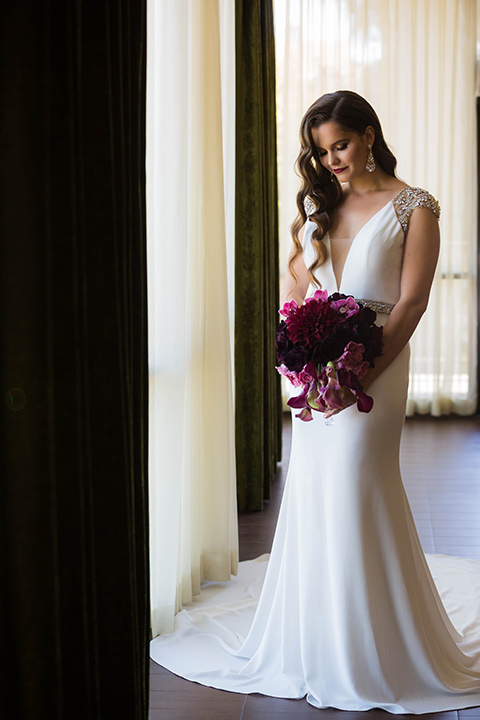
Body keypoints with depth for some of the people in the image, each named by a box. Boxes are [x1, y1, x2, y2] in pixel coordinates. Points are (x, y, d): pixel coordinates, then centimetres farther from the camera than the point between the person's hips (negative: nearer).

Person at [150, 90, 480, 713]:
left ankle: (375, 649, 12)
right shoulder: (318, 203, 13)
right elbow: (295, 284, 17)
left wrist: (363, 375, -19)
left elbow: (411, 301, -10)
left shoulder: (412, 207, -4)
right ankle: (318, 642, 22)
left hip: (374, 367, -5)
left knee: (357, 493, -5)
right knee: (314, 493, 7)